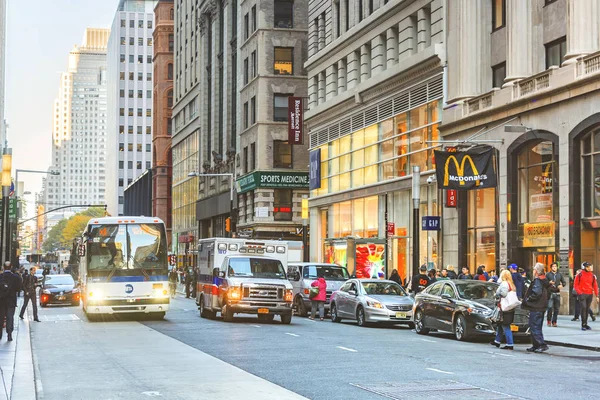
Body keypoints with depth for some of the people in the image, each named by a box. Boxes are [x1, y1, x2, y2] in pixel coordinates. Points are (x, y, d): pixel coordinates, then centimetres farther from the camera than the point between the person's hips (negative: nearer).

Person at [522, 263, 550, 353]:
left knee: (535, 327, -7)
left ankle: (542, 345, -12)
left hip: (535, 308, -10)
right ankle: (535, 345, 20)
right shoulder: (544, 281, 13)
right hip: (542, 307, 10)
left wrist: (527, 299, -16)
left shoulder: (537, 281, -16)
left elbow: (536, 293, -28)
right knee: (537, 327, 15)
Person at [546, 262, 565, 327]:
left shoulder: (560, 275, 12)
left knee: (556, 308, 3)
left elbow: (564, 282, 16)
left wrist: (562, 285, -6)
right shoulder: (548, 275, 4)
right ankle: (549, 320, 4)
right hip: (550, 293, -3)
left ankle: (554, 321, 12)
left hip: (557, 293, 3)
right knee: (550, 307, -14)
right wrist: (549, 283, -17)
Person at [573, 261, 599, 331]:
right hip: (582, 294, -4)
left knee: (587, 309, 9)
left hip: (590, 295, 4)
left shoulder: (592, 275, 9)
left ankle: (585, 324, 17)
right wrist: (579, 292, -11)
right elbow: (575, 285, 0)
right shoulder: (579, 275, -2)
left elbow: (595, 286, 10)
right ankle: (583, 324, -12)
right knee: (583, 308, -13)